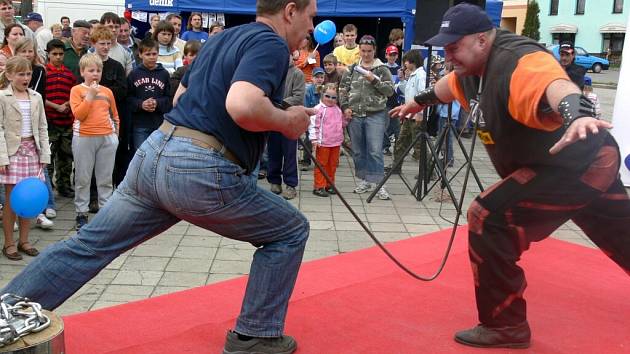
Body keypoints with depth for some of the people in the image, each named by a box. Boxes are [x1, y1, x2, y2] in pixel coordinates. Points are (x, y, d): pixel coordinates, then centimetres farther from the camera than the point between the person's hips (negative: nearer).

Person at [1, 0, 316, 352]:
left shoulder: (222, 39, 21)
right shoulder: (272, 44, -8)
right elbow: (242, 106, -27)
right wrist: (286, 121, -9)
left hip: (154, 153, 8)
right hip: (201, 171, -8)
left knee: (90, 244, 17)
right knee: (291, 231, 11)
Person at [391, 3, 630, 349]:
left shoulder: (518, 62, -26)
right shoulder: (473, 68, 3)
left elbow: (555, 85, -48)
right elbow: (450, 85, 26)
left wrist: (575, 115, -69)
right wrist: (419, 101, 42)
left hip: (579, 164, -10)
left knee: (489, 218, -15)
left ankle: (505, 325, -1)